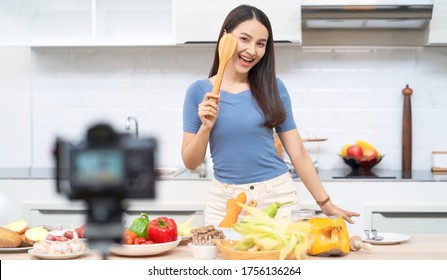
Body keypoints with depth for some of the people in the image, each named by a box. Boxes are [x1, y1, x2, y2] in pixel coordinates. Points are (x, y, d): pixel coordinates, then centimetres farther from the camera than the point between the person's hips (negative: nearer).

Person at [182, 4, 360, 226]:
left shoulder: (273, 88, -1)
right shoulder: (199, 91, -1)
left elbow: (297, 153, 3)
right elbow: (190, 163, 1)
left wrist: (325, 203, 4)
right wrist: (205, 127, -16)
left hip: (278, 196, 0)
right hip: (225, 201, 0)